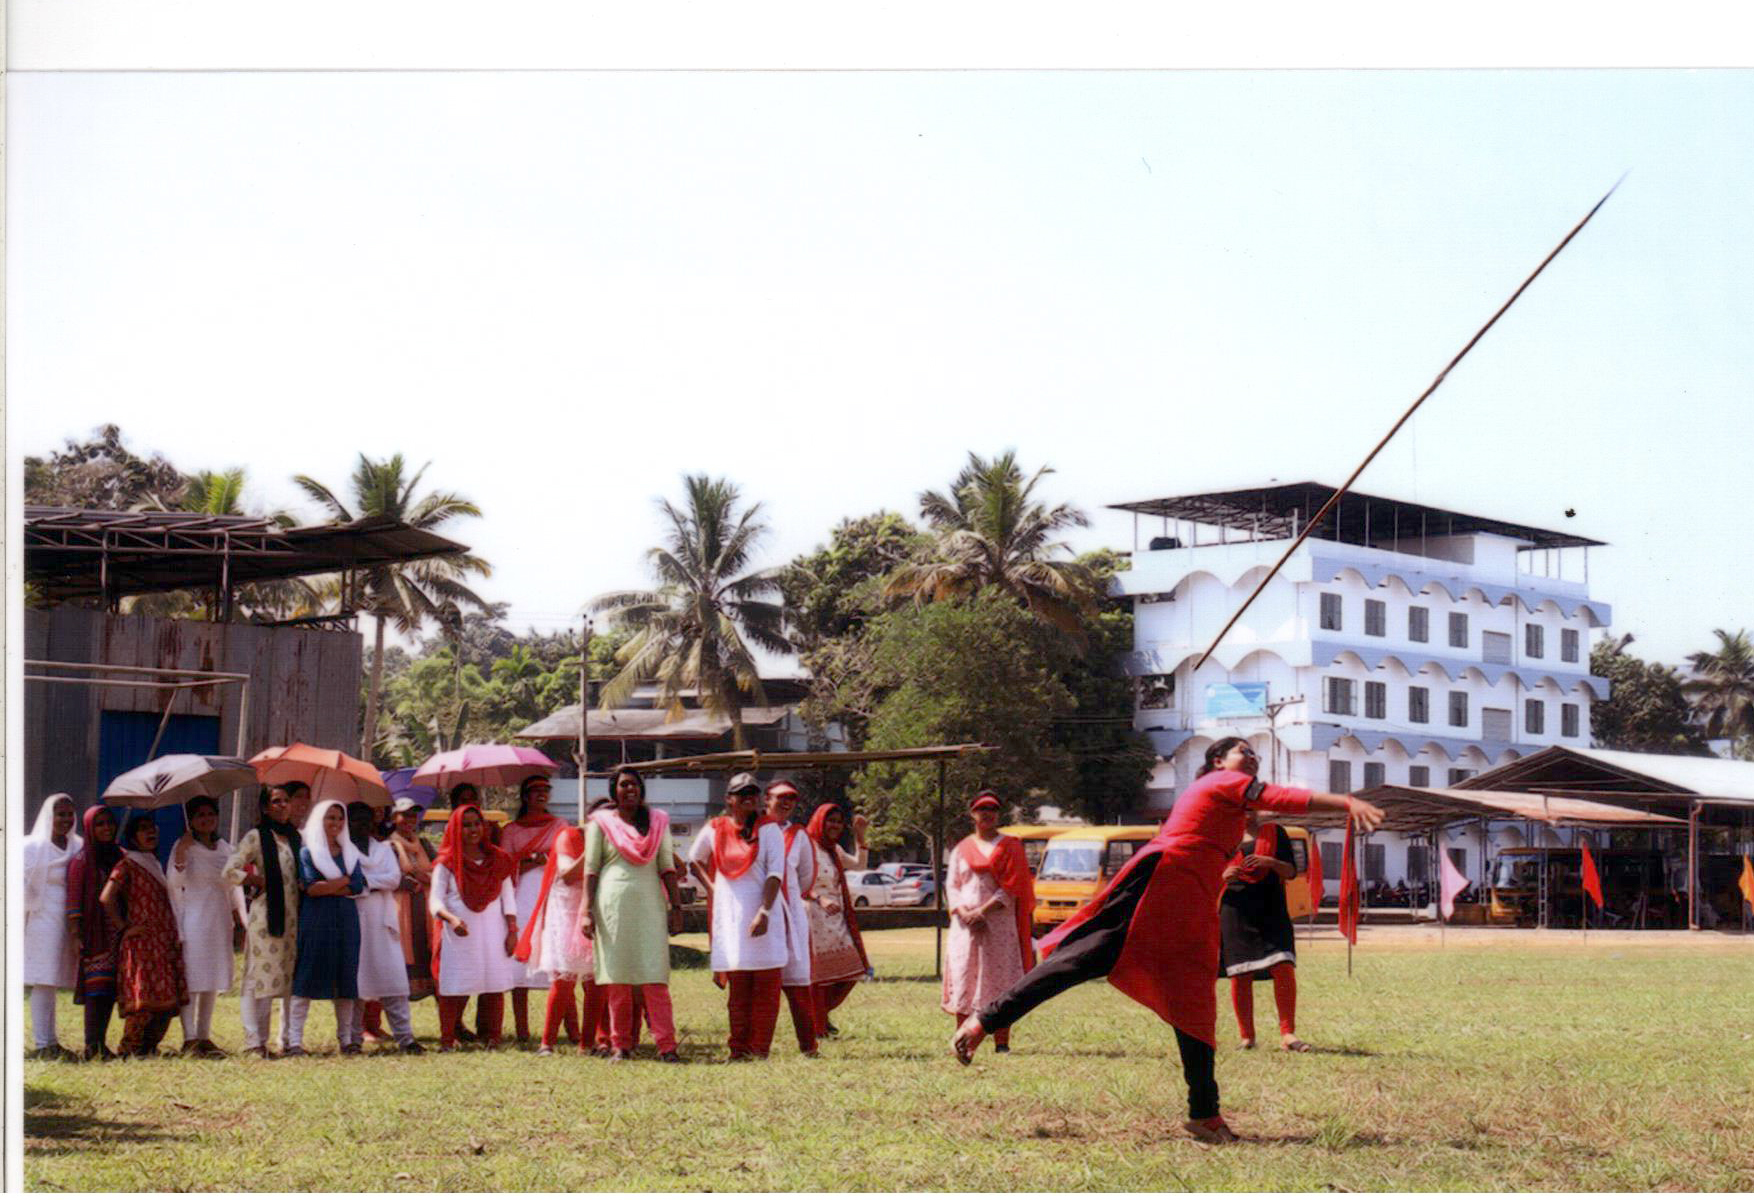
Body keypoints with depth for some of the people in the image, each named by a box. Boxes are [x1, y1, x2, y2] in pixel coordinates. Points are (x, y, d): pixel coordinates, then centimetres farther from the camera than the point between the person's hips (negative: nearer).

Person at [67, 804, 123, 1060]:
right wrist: (75, 933, -14)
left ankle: (100, 1042, 10)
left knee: (112, 988, 5)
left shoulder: (119, 856, 14)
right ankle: (92, 1045, -10)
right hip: (94, 933, -6)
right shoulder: (82, 860, -2)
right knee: (96, 985, -10)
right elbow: (74, 897, -7)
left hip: (116, 931, 6)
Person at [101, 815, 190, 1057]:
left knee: (167, 1000, 4)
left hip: (164, 942, 8)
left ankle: (148, 1046, 14)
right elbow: (106, 898, -17)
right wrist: (124, 927, -12)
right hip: (142, 944, -8)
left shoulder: (155, 865, 21)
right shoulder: (127, 865, -4)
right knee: (144, 1000, -11)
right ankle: (129, 1048, -3)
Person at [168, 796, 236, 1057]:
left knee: (213, 981, 7)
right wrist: (180, 855, -26)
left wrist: (239, 918, 15)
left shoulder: (225, 848, 15)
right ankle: (189, 1038, -8)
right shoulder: (184, 846, -2)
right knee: (192, 979, -8)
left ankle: (204, 1036, 12)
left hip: (220, 921, 6)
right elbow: (174, 883, -13)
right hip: (194, 920, -6)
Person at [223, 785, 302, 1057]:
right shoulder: (256, 837, -3)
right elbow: (230, 872, -9)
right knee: (260, 977, -6)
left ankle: (288, 1038, 14)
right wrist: (259, 882, -7)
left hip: (293, 917, 6)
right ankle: (255, 1041, -4)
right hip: (265, 915, -6)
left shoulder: (295, 838, 15)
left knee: (292, 978, 7)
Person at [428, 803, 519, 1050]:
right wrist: (452, 919, -24)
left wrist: (512, 930, 3)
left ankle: (491, 1038, 4)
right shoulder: (447, 863, 3)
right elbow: (436, 901, -5)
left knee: (494, 987, -1)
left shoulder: (497, 859, 12)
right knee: (455, 987, -7)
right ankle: (447, 1039, -4)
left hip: (493, 933, 3)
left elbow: (508, 897, 12)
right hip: (460, 933, -3)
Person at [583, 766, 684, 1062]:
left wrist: (676, 906, 3)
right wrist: (587, 911, -4)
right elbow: (591, 869, 4)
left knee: (655, 976, -7)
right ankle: (620, 1046, 5)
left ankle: (666, 1045, -11)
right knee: (617, 979, -1)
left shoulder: (657, 821, 13)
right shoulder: (601, 823, 7)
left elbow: (667, 866, 10)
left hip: (649, 904, 1)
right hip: (613, 903, -1)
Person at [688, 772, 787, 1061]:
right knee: (737, 985, 4)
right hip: (729, 914, 2)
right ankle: (738, 1051, 7)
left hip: (763, 912, -2)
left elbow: (775, 874, -9)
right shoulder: (714, 830, 7)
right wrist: (712, 887, 10)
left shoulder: (769, 830, 0)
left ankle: (759, 1051, -1)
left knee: (766, 985, -4)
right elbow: (695, 859, 25)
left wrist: (764, 912, -20)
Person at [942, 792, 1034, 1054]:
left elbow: (1012, 887, -3)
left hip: (1000, 923, -2)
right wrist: (965, 913, -9)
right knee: (963, 981, -3)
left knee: (1001, 981, -6)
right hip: (965, 924, 2)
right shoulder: (962, 849, 15)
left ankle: (1002, 1042, -3)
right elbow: (952, 886, 10)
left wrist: (983, 911, -12)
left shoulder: (1010, 846, 6)